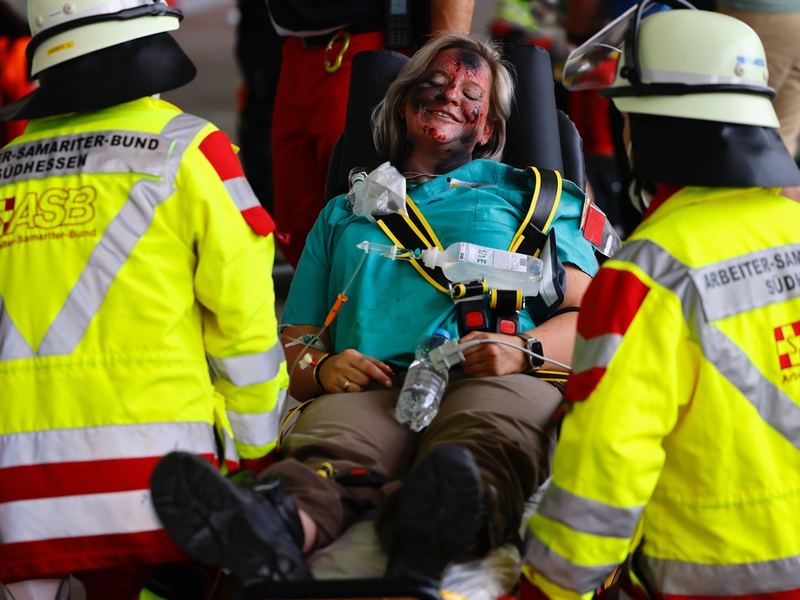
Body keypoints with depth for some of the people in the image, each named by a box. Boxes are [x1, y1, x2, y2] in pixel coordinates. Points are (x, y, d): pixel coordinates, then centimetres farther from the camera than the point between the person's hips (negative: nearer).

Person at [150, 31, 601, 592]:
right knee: (324, 444, -37)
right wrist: (321, 368, 1)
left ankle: (431, 533, -73)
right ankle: (279, 522, -69)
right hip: (375, 388, 2)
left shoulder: (526, 196, 30)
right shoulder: (345, 214, 35)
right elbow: (294, 341, 27)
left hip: (496, 380, -1)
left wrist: (523, 349, -6)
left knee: (486, 443, -41)